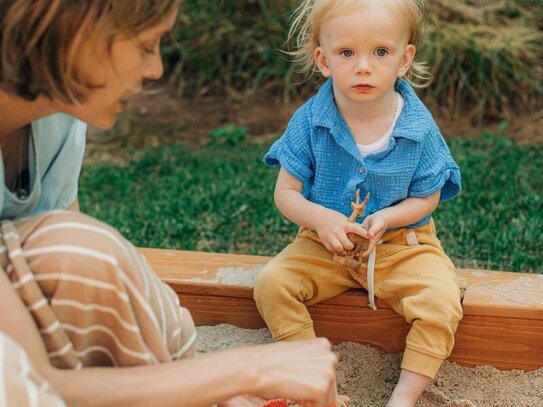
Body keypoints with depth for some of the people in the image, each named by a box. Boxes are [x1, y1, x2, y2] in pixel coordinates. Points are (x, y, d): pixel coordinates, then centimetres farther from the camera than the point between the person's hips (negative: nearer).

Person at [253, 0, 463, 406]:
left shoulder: (419, 127, -13)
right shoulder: (309, 121, -12)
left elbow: (427, 198, -3)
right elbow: (285, 193, -7)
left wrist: (386, 217, -23)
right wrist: (319, 218, -27)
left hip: (402, 244, -1)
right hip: (325, 245, 1)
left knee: (442, 302, -23)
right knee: (271, 282, -18)